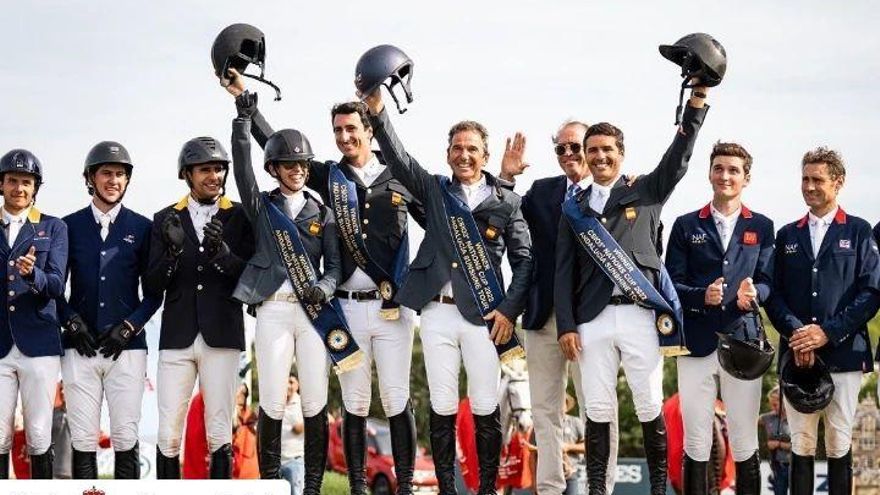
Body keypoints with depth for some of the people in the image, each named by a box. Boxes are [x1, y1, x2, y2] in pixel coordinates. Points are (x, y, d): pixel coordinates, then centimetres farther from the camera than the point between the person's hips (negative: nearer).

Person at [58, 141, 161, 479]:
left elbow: (154, 292, 9)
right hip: (80, 347, 0)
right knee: (83, 439, -1)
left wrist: (129, 326, -4)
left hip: (126, 347, 0)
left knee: (126, 438, -2)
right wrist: (71, 321, -5)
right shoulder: (70, 226, 9)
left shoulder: (142, 228, 8)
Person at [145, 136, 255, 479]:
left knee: (220, 434, 0)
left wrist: (223, 254, -17)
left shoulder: (240, 217, 6)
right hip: (177, 336, 1)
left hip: (221, 335, -1)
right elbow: (151, 286, 5)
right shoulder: (166, 220, 10)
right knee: (168, 435, -3)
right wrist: (173, 250, -13)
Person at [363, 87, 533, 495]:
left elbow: (524, 259, 5)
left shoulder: (506, 202, 6)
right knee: (442, 407, 3)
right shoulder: (434, 190, 10)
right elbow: (398, 158, -3)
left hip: (483, 313, -1)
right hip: (437, 311, 1)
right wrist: (377, 112, -19)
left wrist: (509, 309, -6)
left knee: (486, 407, -2)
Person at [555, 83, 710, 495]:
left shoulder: (646, 193, 10)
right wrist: (565, 326, 1)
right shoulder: (574, 208, 14)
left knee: (651, 409, 0)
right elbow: (564, 272, 11)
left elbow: (680, 155, -3)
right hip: (593, 319, 1)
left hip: (640, 314, -1)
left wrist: (698, 97, -13)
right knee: (598, 411, 2)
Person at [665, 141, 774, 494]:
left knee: (744, 442, 3)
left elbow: (766, 280, 5)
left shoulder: (762, 227, 11)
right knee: (696, 443, 2)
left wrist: (753, 293, -18)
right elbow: (672, 283, 4)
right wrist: (701, 296, -16)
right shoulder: (686, 226, 9)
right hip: (697, 344, 0)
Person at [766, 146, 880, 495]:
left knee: (839, 443, -1)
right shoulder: (787, 236, 15)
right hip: (796, 355, 2)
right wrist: (795, 332, -9)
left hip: (843, 352, -2)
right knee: (801, 443, 1)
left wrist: (828, 332, -11)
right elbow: (774, 294, 10)